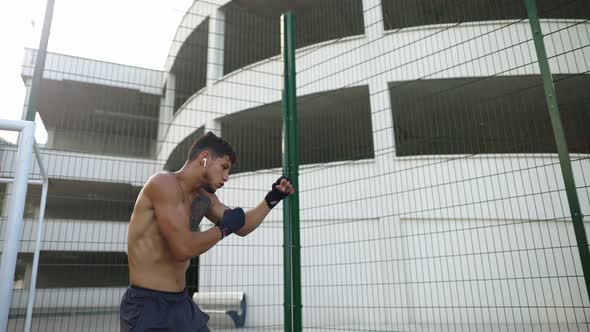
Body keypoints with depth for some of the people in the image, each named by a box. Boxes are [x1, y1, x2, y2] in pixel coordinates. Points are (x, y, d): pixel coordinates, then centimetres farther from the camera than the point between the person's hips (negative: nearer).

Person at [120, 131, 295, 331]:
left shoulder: (203, 197, 7)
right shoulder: (165, 183, -18)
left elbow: (242, 228, 18)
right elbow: (183, 248, -27)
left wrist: (272, 199, 6)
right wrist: (223, 228, -12)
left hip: (182, 303, 8)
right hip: (148, 306, -8)